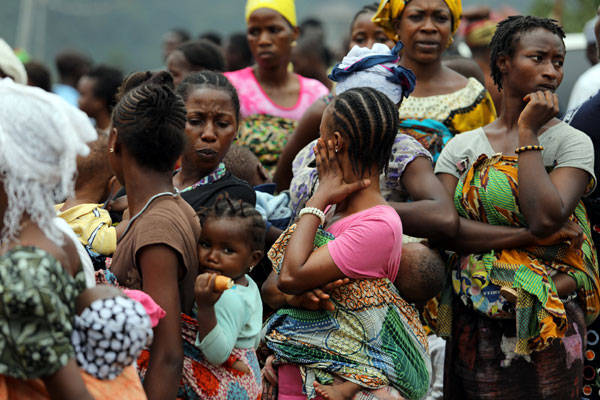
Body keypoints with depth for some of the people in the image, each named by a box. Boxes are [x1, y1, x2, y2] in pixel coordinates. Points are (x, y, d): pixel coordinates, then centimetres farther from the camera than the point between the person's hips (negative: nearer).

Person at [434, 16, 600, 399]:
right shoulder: (462, 147, 6)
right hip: (473, 325, 3)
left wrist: (528, 134, -11)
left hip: (545, 324, -2)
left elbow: (547, 218, -20)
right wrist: (528, 236, -16)